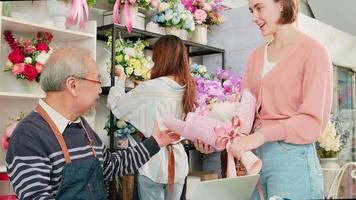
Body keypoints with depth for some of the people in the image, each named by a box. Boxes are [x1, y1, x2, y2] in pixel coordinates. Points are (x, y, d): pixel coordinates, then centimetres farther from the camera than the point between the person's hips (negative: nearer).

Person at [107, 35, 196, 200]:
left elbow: (116, 105, -7)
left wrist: (121, 78, 10)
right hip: (178, 163, 5)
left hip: (153, 164, -5)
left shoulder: (149, 88, -18)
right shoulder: (187, 89, 0)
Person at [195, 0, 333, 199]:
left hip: (293, 160, -5)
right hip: (256, 157, 6)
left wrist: (263, 134, -24)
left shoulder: (313, 50, -6)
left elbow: (314, 121, -13)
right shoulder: (256, 57, 13)